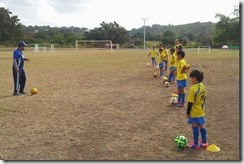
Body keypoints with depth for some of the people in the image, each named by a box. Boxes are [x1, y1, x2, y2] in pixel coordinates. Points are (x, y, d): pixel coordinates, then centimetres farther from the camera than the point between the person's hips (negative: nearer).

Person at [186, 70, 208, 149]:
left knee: (195, 127, 5)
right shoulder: (203, 87, -1)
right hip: (201, 111, 8)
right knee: (201, 126, 18)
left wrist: (188, 112, -11)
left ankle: (196, 144, 17)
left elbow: (190, 103, -21)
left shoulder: (193, 89, -25)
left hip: (194, 112, -7)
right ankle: (204, 142, 29)